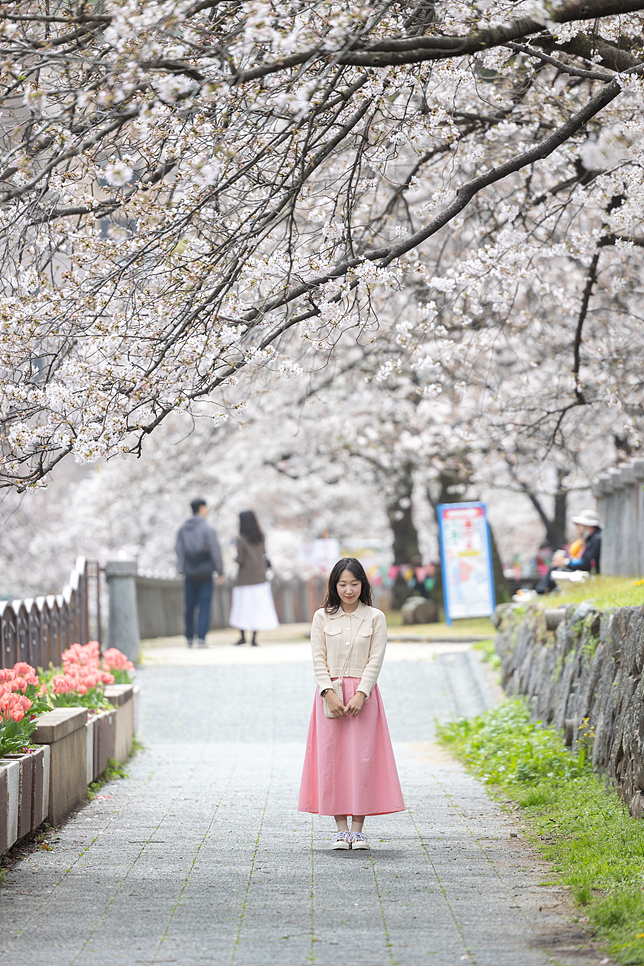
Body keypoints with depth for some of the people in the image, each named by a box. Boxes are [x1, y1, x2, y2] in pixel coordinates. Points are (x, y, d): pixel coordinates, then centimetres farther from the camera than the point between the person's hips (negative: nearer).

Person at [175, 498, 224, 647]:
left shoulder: (182, 529, 5)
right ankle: (201, 637, -10)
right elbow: (215, 551, -9)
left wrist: (181, 569, 12)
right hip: (205, 572, -4)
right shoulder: (208, 530, -11)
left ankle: (189, 638, 20)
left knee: (189, 606, 13)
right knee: (205, 606, -2)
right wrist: (220, 570, 0)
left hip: (189, 573, 4)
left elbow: (178, 549, 6)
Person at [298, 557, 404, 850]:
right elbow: (318, 659, 2)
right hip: (330, 694, 1)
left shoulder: (375, 618, 4)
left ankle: (358, 828, 3)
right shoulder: (322, 617, 6)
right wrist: (329, 693, -11)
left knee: (362, 758, -3)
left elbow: (375, 660, -1)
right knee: (331, 757, -1)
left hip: (363, 695, -1)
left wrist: (361, 695, -13)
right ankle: (341, 828, 6)